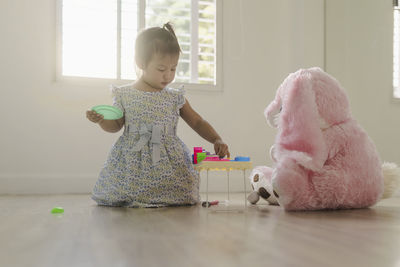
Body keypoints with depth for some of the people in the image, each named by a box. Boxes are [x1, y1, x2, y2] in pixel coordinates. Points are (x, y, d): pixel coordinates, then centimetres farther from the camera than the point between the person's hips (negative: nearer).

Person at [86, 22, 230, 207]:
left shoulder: (176, 98, 7)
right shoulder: (124, 95, 3)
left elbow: (197, 122, 12)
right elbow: (116, 125, 9)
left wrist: (217, 140, -1)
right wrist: (101, 120, -11)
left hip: (169, 164, 2)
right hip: (131, 166, -1)